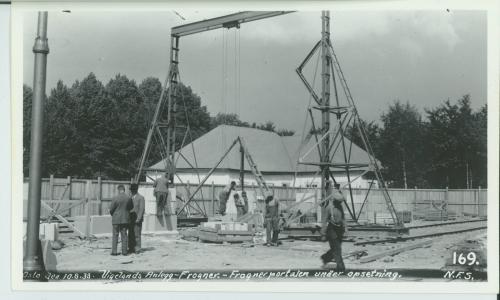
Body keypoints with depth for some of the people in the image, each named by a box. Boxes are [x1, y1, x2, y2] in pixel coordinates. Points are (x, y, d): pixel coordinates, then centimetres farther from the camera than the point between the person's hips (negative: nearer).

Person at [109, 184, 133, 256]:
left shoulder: (115, 198, -14)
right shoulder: (129, 198, -6)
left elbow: (111, 209, -8)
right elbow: (131, 207, 6)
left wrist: (112, 214, 12)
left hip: (116, 219, -3)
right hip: (125, 219, 3)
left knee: (115, 235, 5)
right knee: (124, 235, 9)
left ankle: (114, 251, 3)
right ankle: (124, 251, 9)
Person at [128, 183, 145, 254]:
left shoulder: (140, 198, -5)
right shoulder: (131, 198, 16)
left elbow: (141, 209, -11)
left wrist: (138, 219, -17)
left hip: (137, 219, -6)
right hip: (131, 219, 7)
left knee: (137, 234, -7)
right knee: (130, 235, 5)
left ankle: (137, 249, -2)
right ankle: (131, 248, 9)